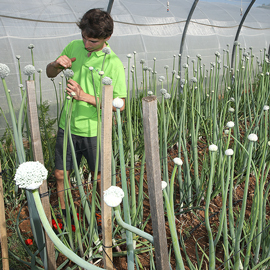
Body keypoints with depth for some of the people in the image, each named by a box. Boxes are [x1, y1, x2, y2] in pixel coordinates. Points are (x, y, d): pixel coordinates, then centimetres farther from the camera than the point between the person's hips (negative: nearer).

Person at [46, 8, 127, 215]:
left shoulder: (114, 64, -15)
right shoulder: (74, 47, 0)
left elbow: (119, 104, -17)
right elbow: (50, 73, 11)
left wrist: (85, 97, -24)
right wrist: (56, 64, -13)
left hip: (94, 130, -4)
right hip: (67, 126, 4)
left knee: (100, 177, 11)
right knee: (60, 175, 15)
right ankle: (63, 213, 40)